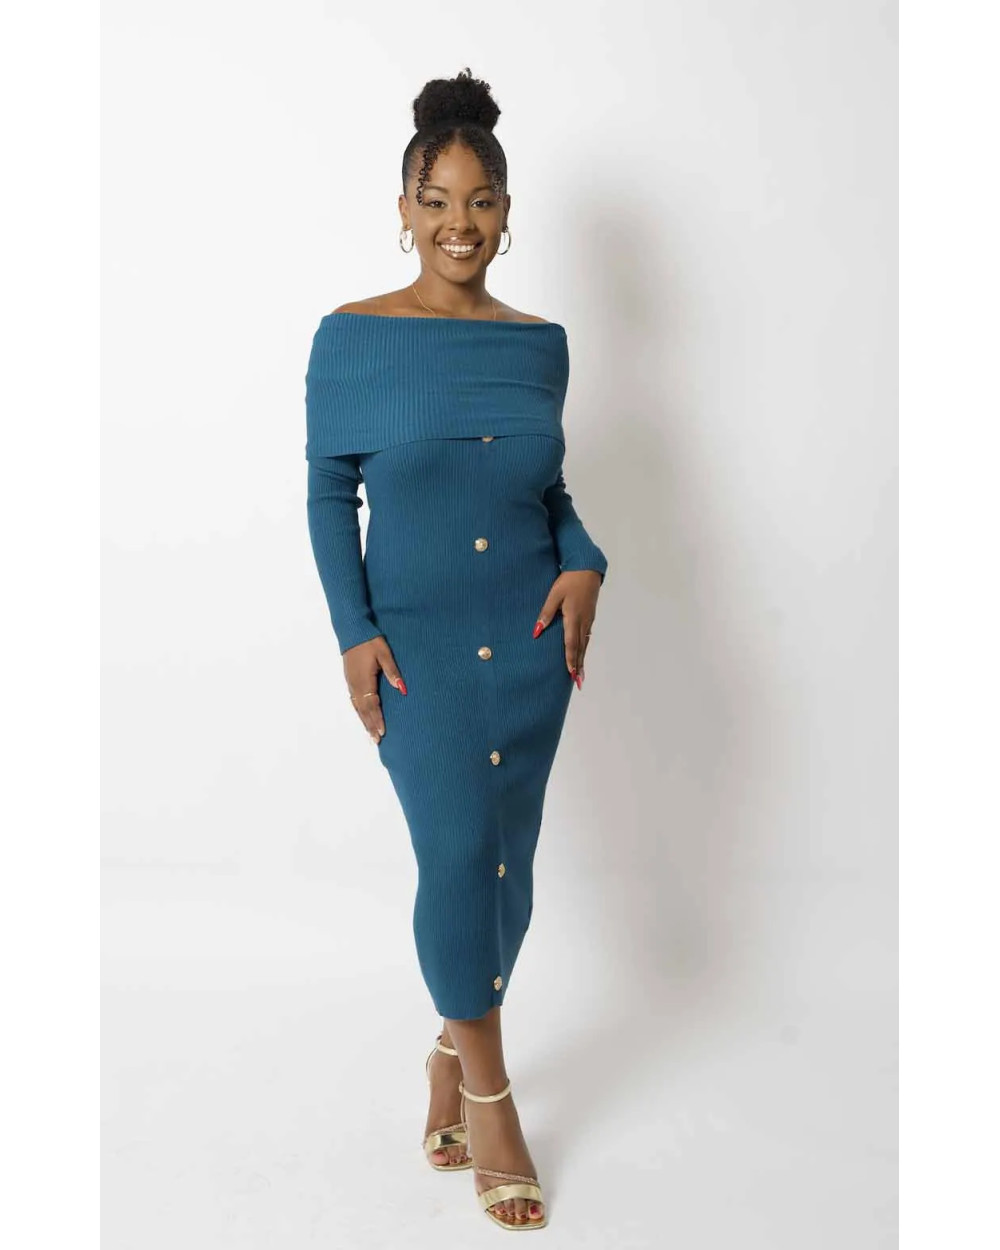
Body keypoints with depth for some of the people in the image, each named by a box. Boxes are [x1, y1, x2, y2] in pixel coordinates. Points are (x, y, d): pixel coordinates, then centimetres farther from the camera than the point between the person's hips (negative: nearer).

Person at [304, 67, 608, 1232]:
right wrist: (353, 630, -9)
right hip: (417, 639, -3)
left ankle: (453, 1049, 33)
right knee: (457, 853, -8)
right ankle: (488, 1093, 13)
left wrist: (583, 564, -5)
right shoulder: (353, 337, -3)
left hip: (534, 636, 4)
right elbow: (327, 494, -1)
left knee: (508, 859, 9)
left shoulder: (540, 342, 6)